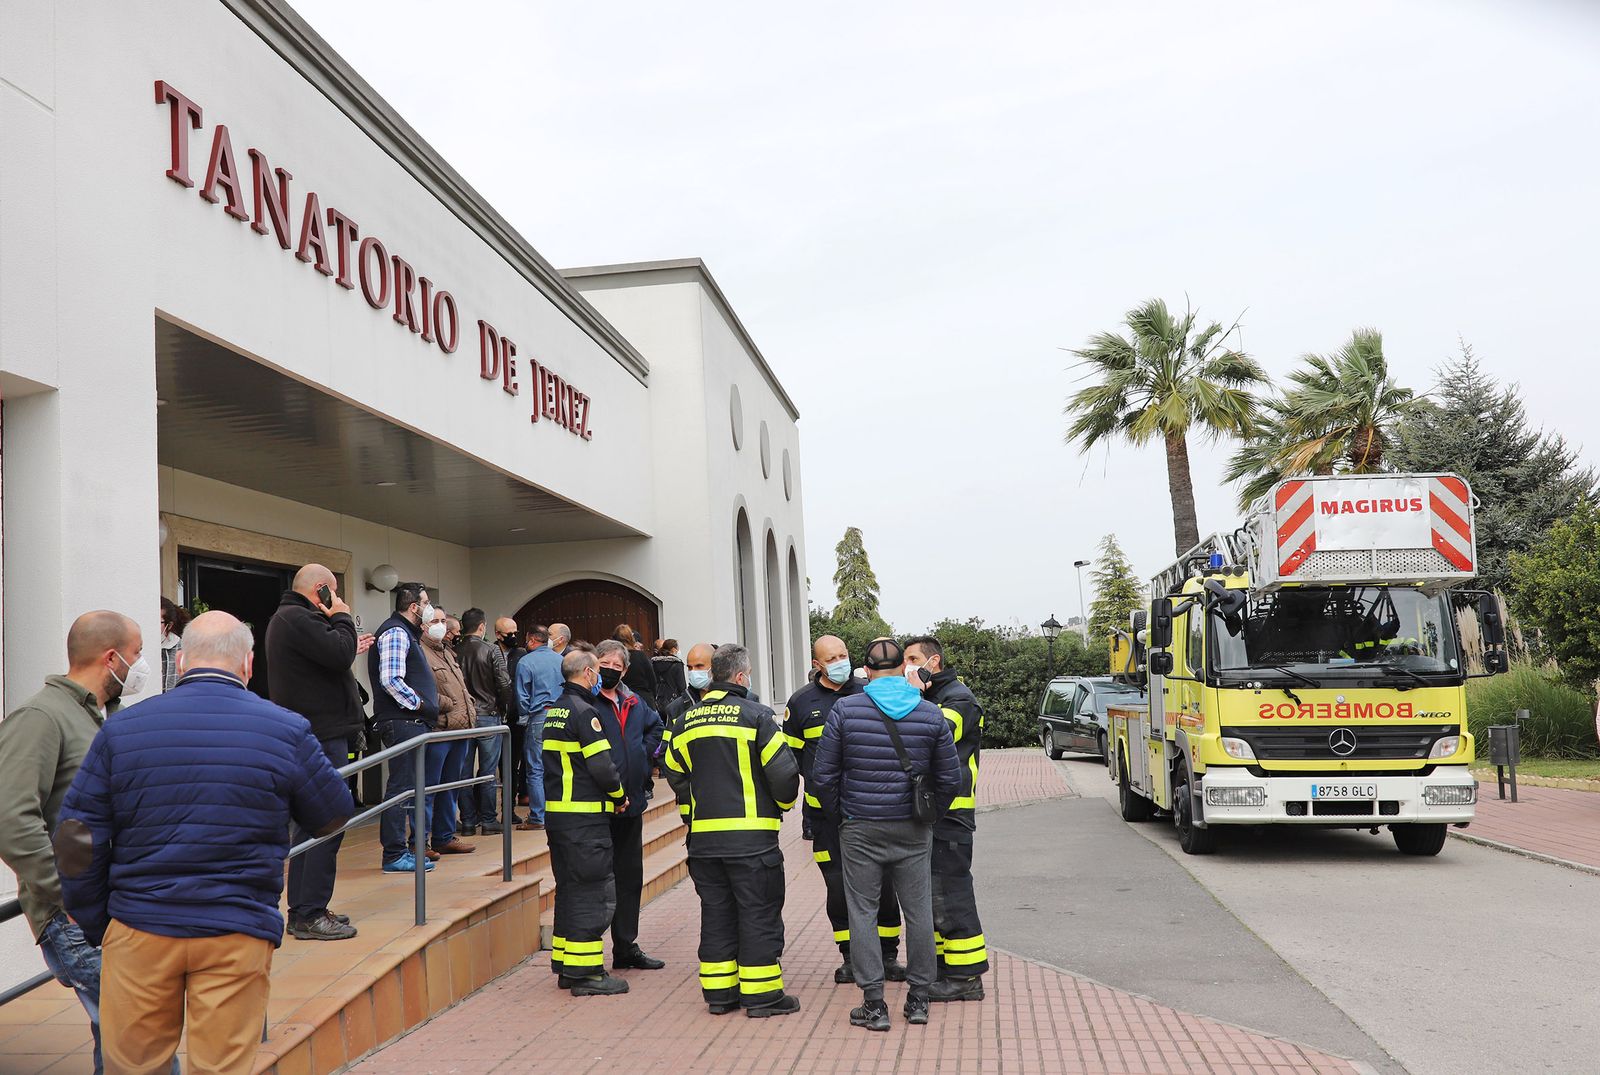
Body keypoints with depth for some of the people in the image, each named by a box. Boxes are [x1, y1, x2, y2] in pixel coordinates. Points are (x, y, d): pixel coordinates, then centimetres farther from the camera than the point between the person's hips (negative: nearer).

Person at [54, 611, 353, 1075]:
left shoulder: (121, 728, 1)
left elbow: (77, 839, 1)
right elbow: (333, 816, 7)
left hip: (138, 932, 2)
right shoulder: (287, 731, -4)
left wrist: (95, 925, 11)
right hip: (238, 935, -2)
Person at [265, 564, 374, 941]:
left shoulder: (287, 618, 20)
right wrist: (342, 618, -8)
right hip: (321, 735, -11)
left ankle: (301, 910, 22)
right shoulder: (297, 619, -14)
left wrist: (352, 649, 25)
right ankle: (311, 915, -6)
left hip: (312, 736, 11)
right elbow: (339, 653, -23)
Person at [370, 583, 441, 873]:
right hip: (401, 722, -11)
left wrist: (426, 707, 18)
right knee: (401, 787, -8)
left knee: (405, 787, 14)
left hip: (410, 722, 11)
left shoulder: (406, 633, 22)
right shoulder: (396, 632, -11)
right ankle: (394, 855, -4)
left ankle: (399, 850, 20)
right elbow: (390, 680, -22)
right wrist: (420, 704, -14)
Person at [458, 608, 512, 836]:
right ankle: (488, 821, 6)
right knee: (488, 770, 3)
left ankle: (468, 821, 12)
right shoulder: (492, 650, -9)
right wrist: (503, 707, 6)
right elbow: (504, 684, -11)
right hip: (488, 715, -3)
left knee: (464, 770, 8)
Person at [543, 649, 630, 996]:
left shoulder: (553, 711, 14)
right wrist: (619, 795, -1)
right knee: (592, 891, -4)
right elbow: (602, 766, -19)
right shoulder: (583, 711, -15)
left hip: (556, 812, 9)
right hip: (585, 816, -9)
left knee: (569, 887, 16)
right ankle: (586, 972, -1)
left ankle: (565, 966, 22)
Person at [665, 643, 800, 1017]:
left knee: (716, 913, 13)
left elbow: (675, 773, 15)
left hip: (703, 834, 5)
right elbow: (783, 771, -11)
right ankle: (762, 994, 7)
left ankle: (719, 992, 18)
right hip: (752, 833, -5)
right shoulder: (755, 715, -9)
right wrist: (784, 803, 8)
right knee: (758, 913, 3)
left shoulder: (689, 720, 8)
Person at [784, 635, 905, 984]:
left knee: (882, 883, 2)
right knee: (837, 886, 2)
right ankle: (850, 957, 17)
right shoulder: (802, 702, 3)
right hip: (825, 810, 0)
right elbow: (790, 752, 12)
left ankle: (888, 956, 16)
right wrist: (818, 779, 4)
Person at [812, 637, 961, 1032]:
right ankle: (919, 999, 19)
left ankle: (874, 1004, 8)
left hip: (860, 829, -2)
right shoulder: (931, 714, -1)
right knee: (919, 911, 12)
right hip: (914, 831, 2)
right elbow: (951, 780, 2)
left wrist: (840, 812, 11)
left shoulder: (845, 710, -6)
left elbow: (824, 776, -5)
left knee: (863, 913, 6)